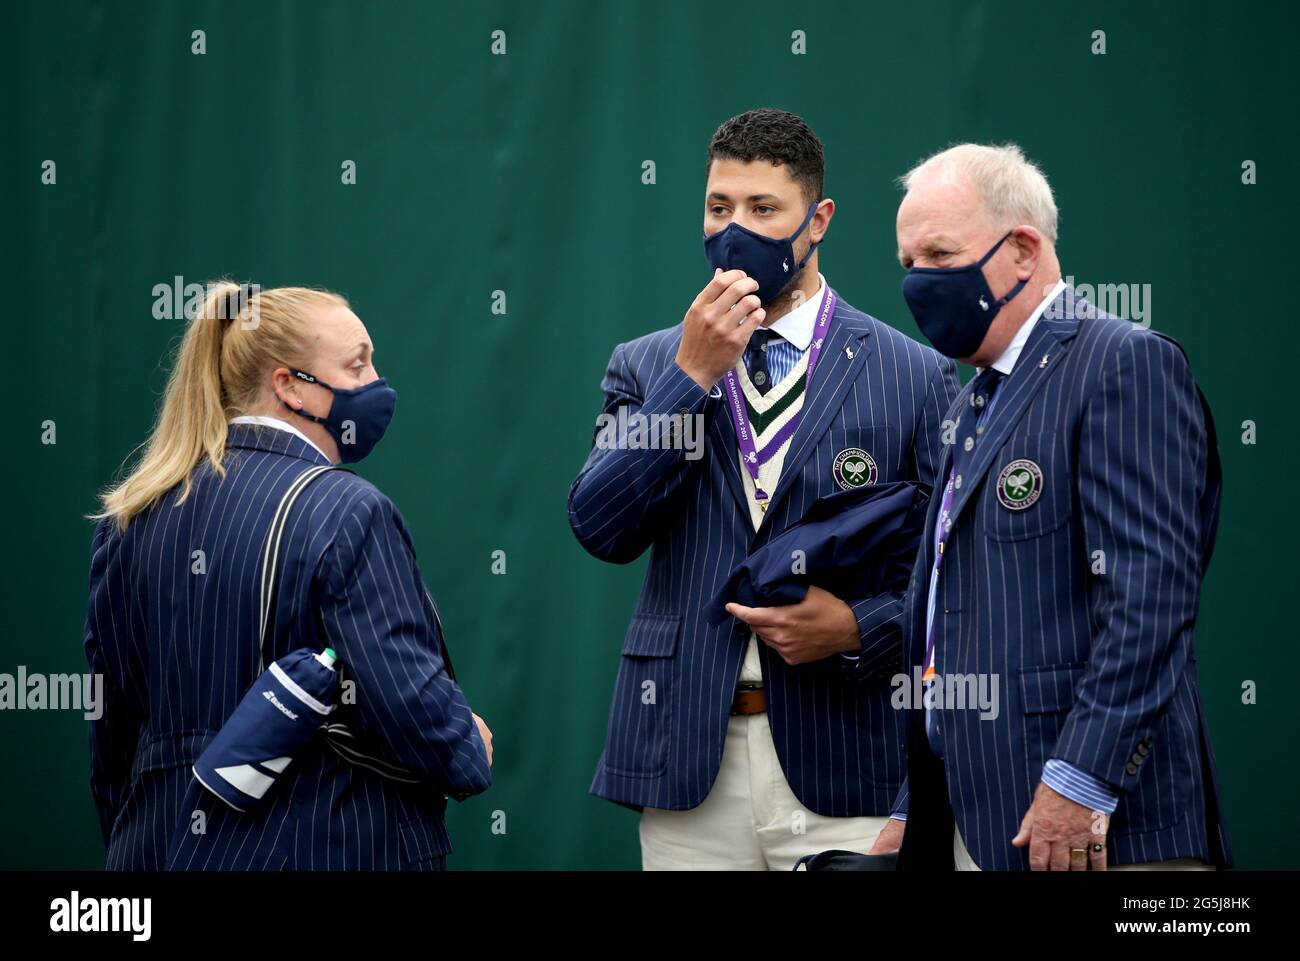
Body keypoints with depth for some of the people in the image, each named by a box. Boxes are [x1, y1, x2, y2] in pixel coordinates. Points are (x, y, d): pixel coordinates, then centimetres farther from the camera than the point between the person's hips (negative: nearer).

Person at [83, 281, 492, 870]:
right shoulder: (349, 514, -14)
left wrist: (127, 839, 20)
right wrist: (469, 751, -1)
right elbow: (404, 694, -20)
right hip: (329, 846, -6)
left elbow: (112, 719, 10)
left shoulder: (131, 518, 6)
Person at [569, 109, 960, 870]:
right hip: (689, 765, 2)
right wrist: (691, 374, -8)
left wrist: (859, 628, -13)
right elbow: (601, 528, -3)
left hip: (846, 771, -2)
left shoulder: (914, 376, 4)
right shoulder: (647, 366, 11)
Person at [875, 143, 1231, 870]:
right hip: (972, 830, 9)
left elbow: (1150, 598, -18)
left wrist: (1078, 784, -23)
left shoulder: (1126, 365, -8)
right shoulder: (976, 404, 21)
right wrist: (913, 815, 19)